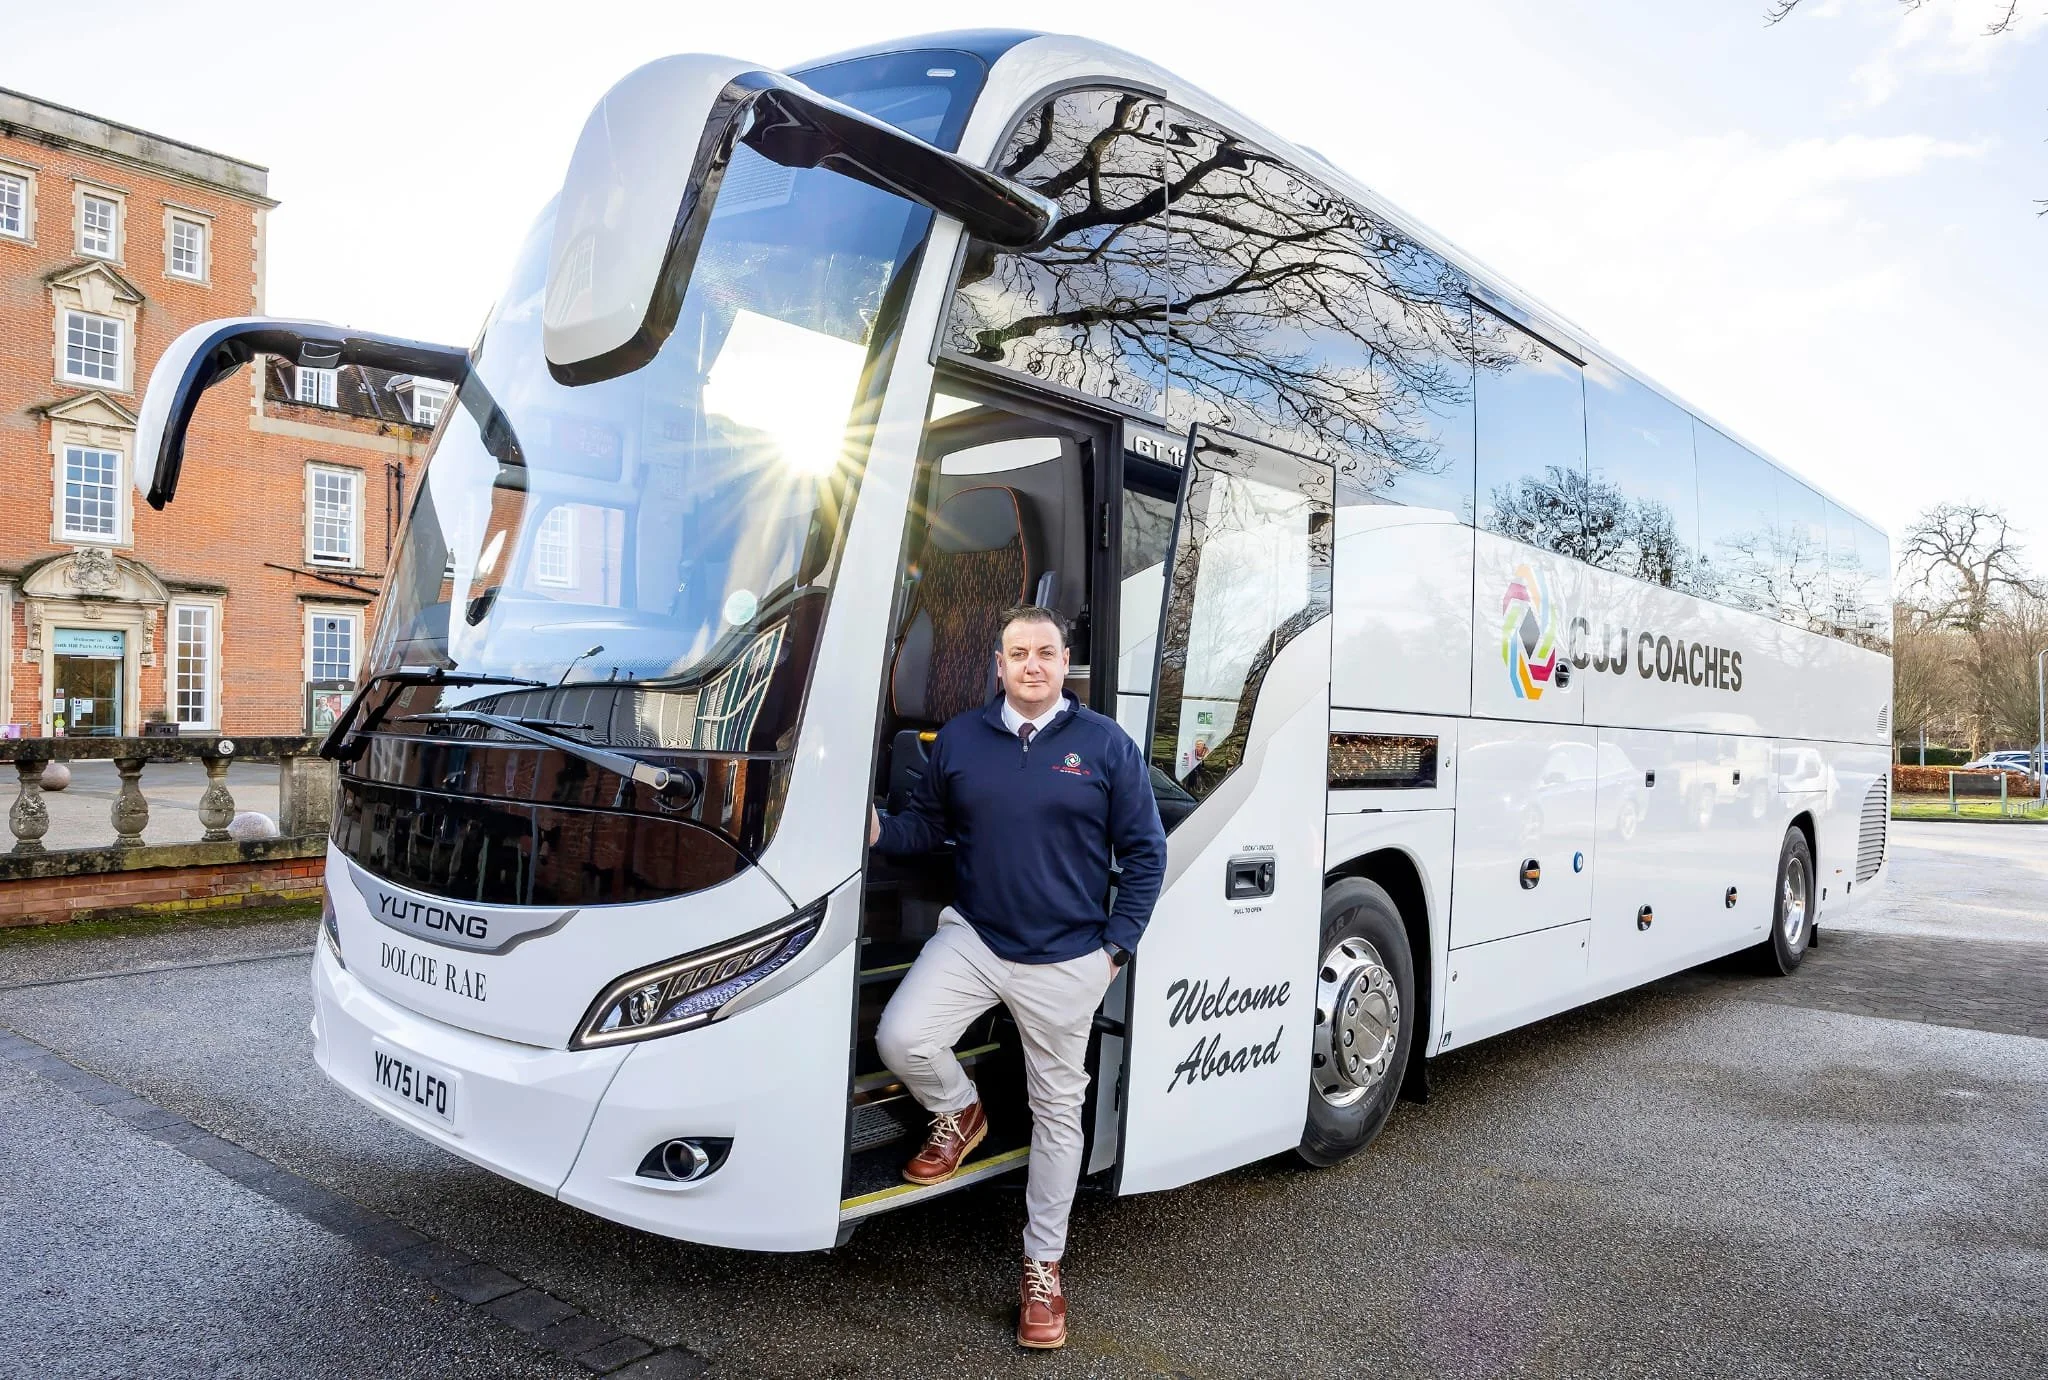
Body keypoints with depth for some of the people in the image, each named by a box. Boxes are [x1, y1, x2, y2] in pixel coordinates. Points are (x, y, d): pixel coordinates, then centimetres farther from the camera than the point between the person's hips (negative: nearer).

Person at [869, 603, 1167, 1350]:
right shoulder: (959, 737, 1)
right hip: (972, 938, 2)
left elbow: (1145, 852, -2)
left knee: (1058, 1111, 9)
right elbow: (928, 822, 10)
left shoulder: (1106, 745, -5)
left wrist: (1114, 946, -7)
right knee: (901, 1039, -19)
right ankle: (958, 1112, 17)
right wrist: (881, 831, -13)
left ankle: (1043, 1266, 28)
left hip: (1066, 962, -1)